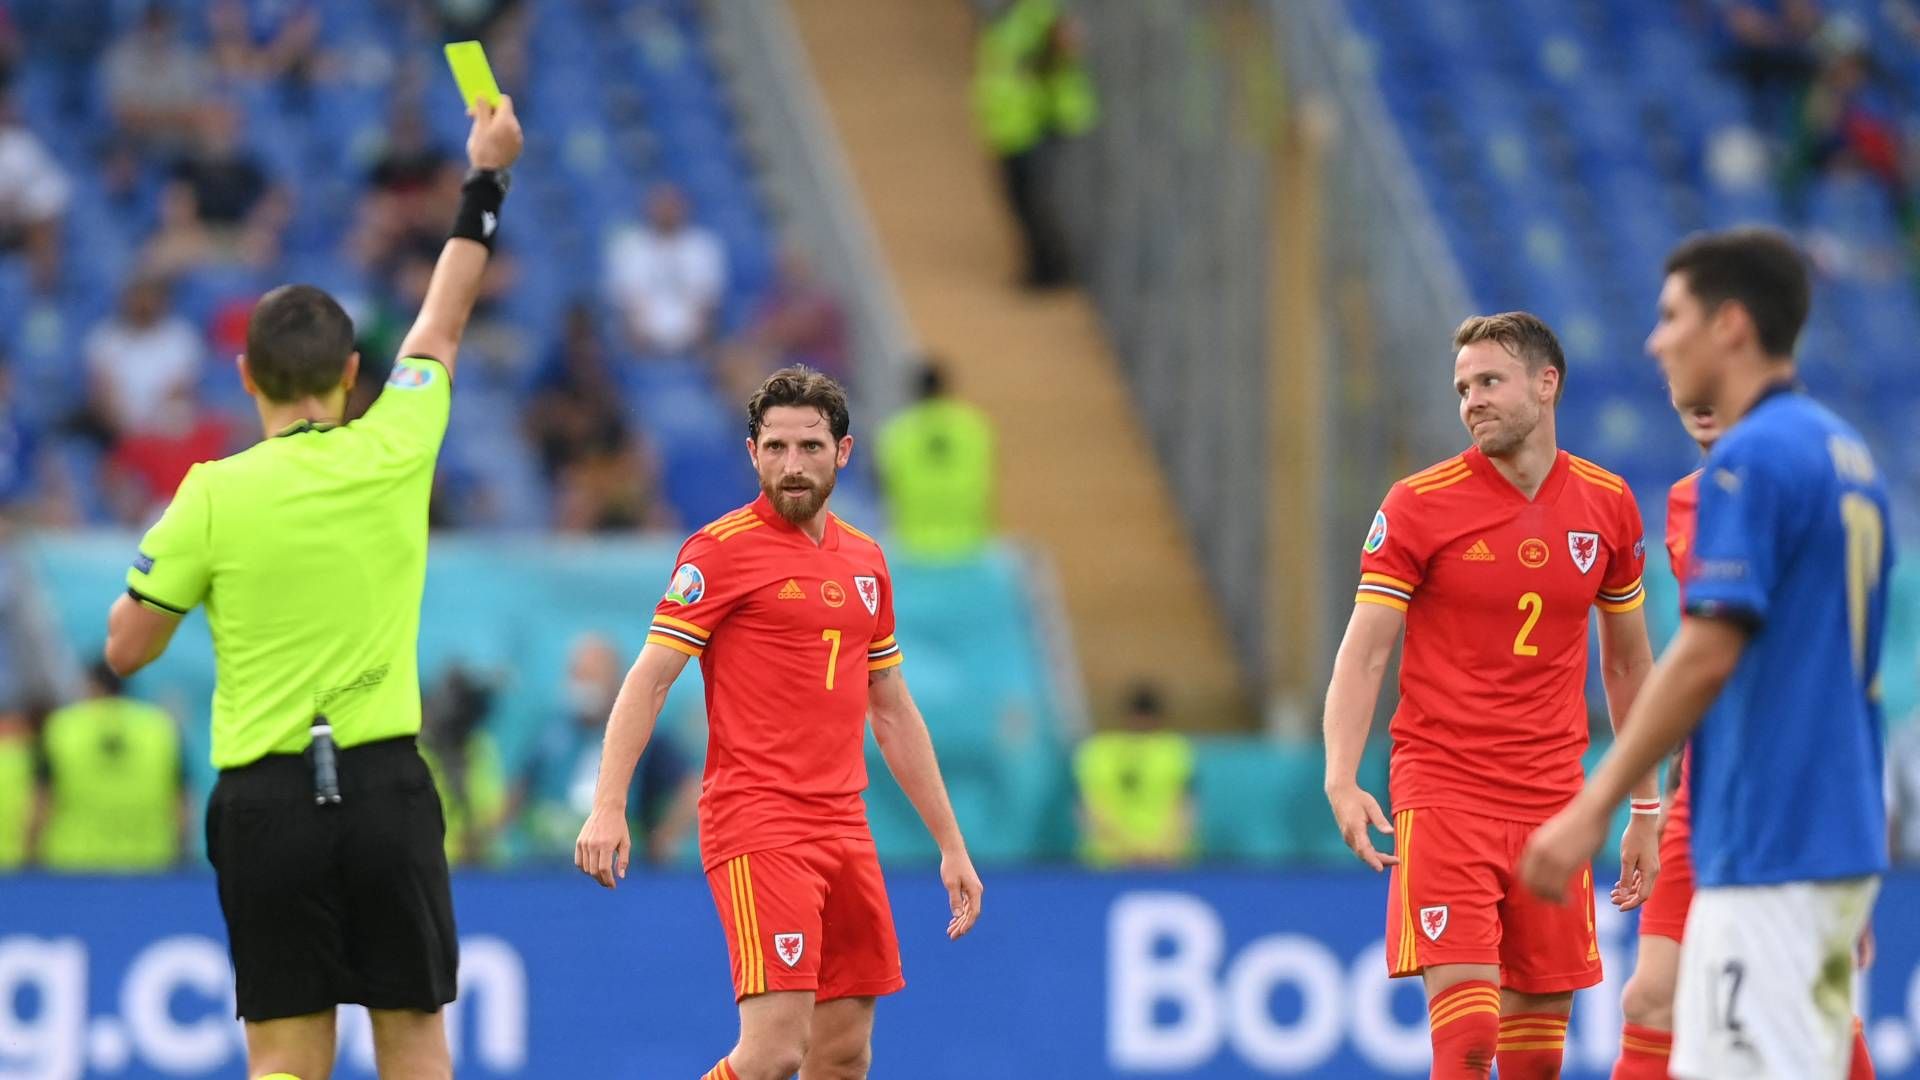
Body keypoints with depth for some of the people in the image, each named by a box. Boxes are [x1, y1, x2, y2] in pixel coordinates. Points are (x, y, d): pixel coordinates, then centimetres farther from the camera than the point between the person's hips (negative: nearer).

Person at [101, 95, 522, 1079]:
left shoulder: (212, 497, -6)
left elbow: (125, 649, 0)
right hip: (386, 785, 1)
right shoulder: (392, 456, 0)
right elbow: (440, 325, 17)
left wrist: (163, 568, 18)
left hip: (265, 800, -1)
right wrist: (486, 176, 29)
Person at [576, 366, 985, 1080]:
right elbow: (648, 681, -8)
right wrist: (608, 807, -19)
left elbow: (893, 714, 22)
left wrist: (951, 844, 21)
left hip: (843, 828, 7)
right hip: (756, 826, -7)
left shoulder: (864, 562, 15)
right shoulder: (722, 549, -4)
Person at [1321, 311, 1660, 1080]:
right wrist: (1341, 782, -21)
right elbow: (1362, 655, -7)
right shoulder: (1418, 505, -5)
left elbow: (1628, 661, 17)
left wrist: (1645, 809, 16)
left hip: (1552, 802, 4)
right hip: (1443, 791, -4)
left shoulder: (1608, 506, 6)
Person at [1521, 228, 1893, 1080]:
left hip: (1768, 852, -9)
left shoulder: (1752, 458, -12)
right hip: (1842, 842, 9)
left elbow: (1707, 655, -19)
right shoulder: (1847, 456, 15)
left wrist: (1593, 807, -16)